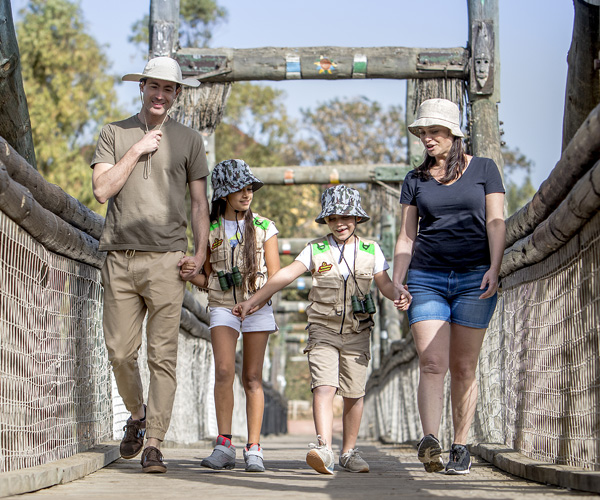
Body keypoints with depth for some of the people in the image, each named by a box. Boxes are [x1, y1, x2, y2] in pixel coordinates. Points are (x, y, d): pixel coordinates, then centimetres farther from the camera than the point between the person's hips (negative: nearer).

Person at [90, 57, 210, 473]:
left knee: (163, 354, -6)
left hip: (166, 258, -1)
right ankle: (137, 415, 29)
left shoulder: (188, 140, 12)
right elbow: (102, 189, 0)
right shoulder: (114, 134, 12)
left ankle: (154, 444, -3)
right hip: (120, 256, 1)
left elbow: (200, 202, 11)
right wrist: (137, 150, -4)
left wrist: (200, 253, 0)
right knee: (120, 351, 2)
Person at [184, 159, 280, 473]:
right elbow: (207, 279, 9)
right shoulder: (210, 230, 5)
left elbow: (276, 278, 3)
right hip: (222, 307, 0)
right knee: (224, 372, -15)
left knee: (252, 377, -2)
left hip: (257, 308, 0)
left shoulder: (264, 228, 4)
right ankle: (224, 447, -12)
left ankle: (254, 449, 0)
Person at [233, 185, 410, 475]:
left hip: (357, 332, 1)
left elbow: (384, 283, 7)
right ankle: (323, 448, -30)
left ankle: (349, 452, 17)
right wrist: (251, 302, -5)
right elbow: (285, 276, 0)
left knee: (353, 393, 3)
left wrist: (398, 296, -17)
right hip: (323, 330, -1)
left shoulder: (371, 250, 8)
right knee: (324, 387, -18)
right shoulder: (315, 250, 5)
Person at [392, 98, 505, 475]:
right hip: (426, 278, 1)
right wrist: (396, 284, 2)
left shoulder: (484, 169, 8)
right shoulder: (416, 180, 13)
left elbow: (496, 222, 1)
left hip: (475, 278, -1)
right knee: (432, 363, -14)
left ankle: (461, 448, 6)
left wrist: (494, 269, -13)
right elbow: (407, 236, 12)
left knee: (463, 367, 0)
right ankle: (430, 443, -26)